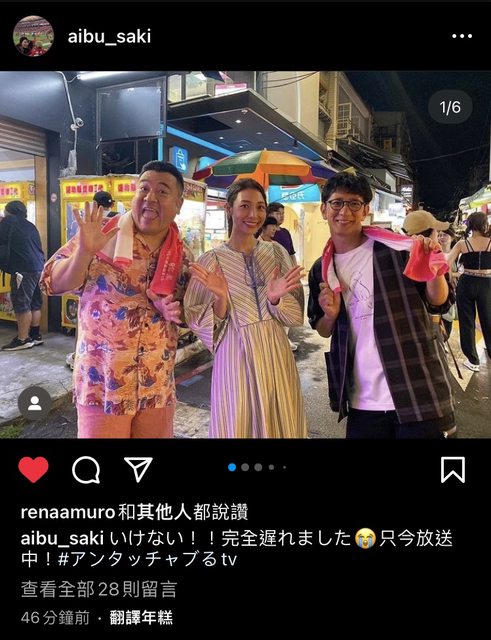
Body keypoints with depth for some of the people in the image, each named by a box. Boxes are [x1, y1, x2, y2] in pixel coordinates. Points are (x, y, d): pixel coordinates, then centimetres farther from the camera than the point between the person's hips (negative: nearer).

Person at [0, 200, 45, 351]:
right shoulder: (30, 225, 20)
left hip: (24, 269, -8)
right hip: (38, 267, 8)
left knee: (22, 304, -6)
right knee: (34, 303, 11)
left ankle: (23, 339, -4)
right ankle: (35, 335, 17)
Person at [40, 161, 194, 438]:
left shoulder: (183, 256, 2)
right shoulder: (102, 233, -7)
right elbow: (55, 284, -7)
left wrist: (175, 312, -10)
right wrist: (85, 250, -24)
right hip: (102, 381, -3)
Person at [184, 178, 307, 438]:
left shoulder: (276, 252, 3)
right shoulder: (210, 262, -5)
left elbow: (296, 313, 4)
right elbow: (200, 324, -4)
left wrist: (275, 300, -16)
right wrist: (220, 300, -22)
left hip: (275, 355, 3)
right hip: (236, 358, -3)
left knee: (279, 425, 13)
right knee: (239, 426, 7)